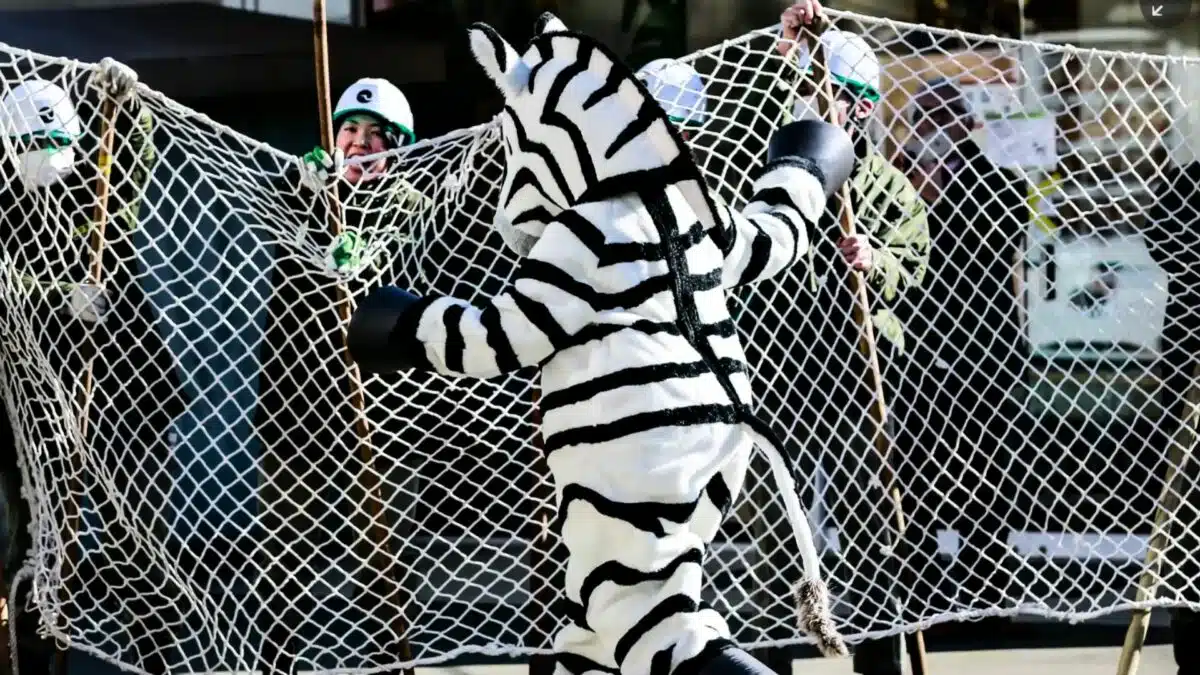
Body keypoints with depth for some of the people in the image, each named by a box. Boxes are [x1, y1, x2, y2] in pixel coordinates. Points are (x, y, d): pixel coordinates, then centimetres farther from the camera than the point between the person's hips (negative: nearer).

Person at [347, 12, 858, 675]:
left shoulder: (586, 232, -11)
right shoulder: (689, 210, 12)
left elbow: (503, 339, -11)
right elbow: (772, 236, 29)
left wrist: (411, 328, 4)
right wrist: (799, 175, 49)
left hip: (631, 458, -9)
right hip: (707, 445, 9)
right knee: (600, 618, 15)